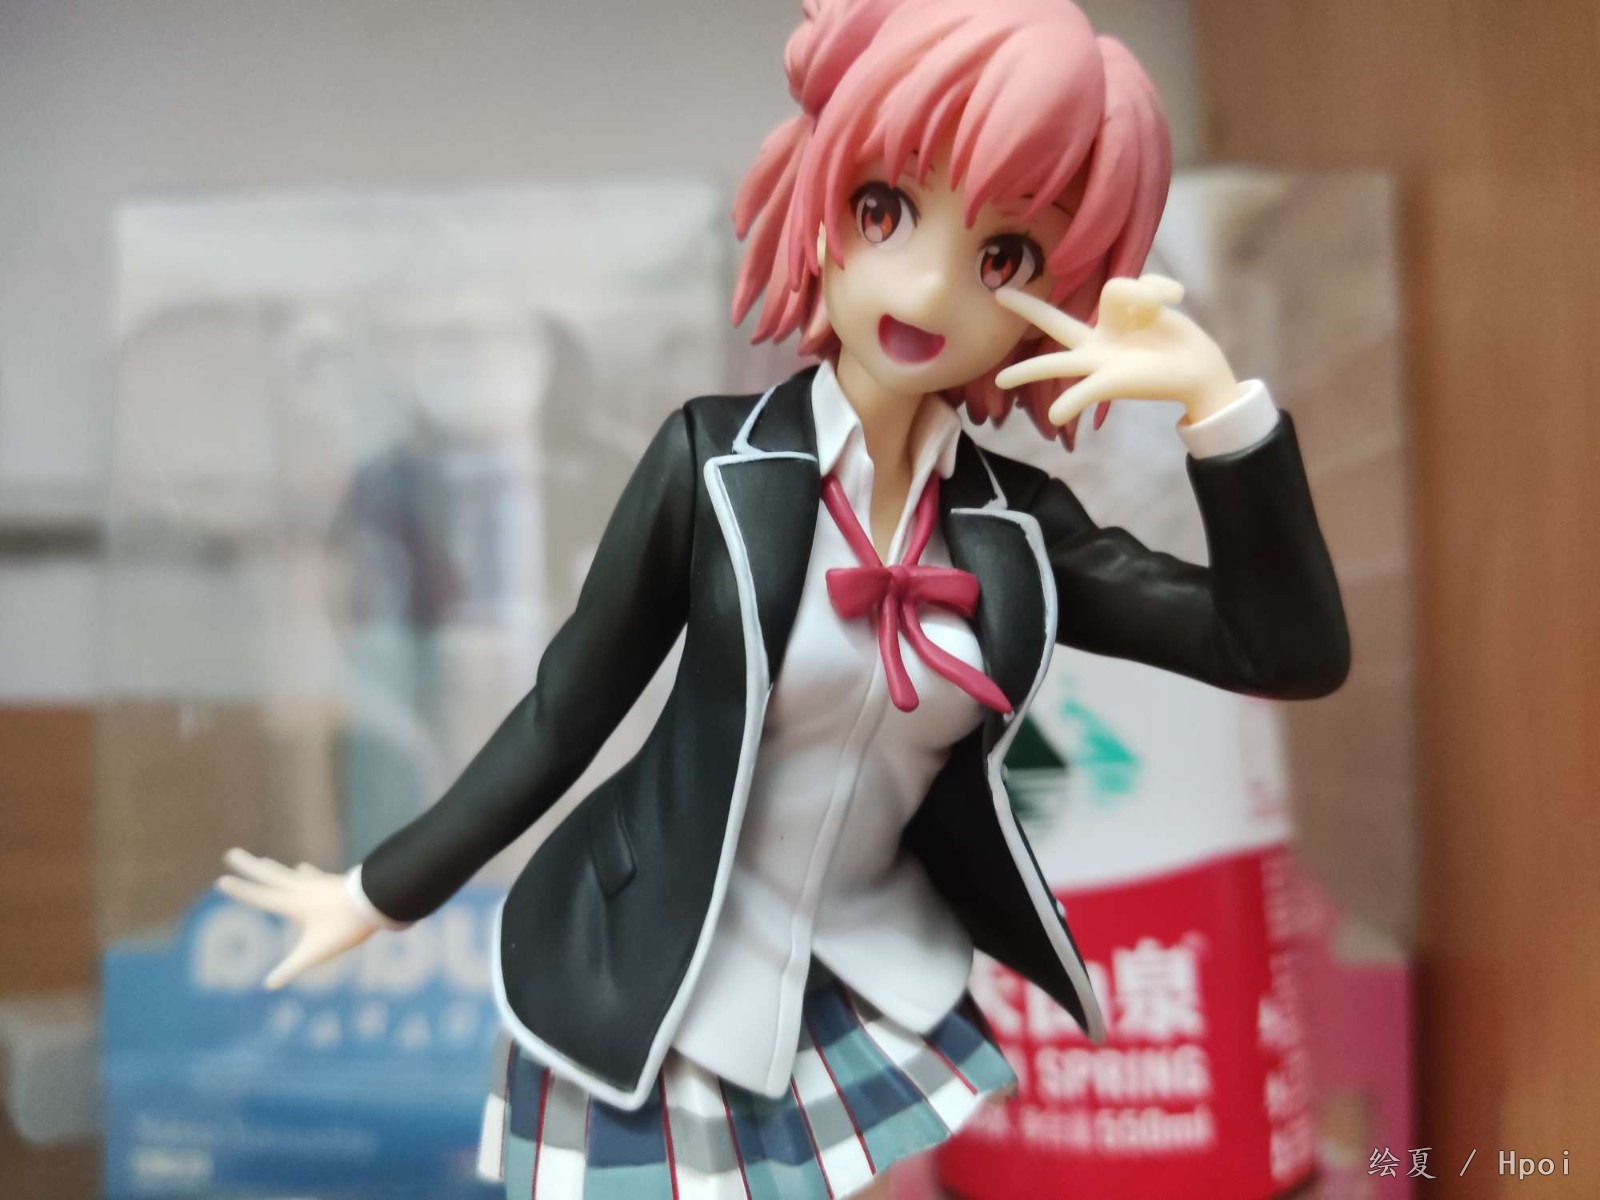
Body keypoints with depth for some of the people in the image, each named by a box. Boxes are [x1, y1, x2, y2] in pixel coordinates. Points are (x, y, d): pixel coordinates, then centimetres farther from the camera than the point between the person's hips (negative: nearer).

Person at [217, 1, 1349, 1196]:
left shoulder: (1020, 524, -5)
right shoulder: (715, 460, -14)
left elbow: (1292, 651, -7)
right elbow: (564, 712, -6)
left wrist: (1214, 395, -19)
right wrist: (382, 891, 2)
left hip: (878, 986, 4)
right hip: (649, 980, -3)